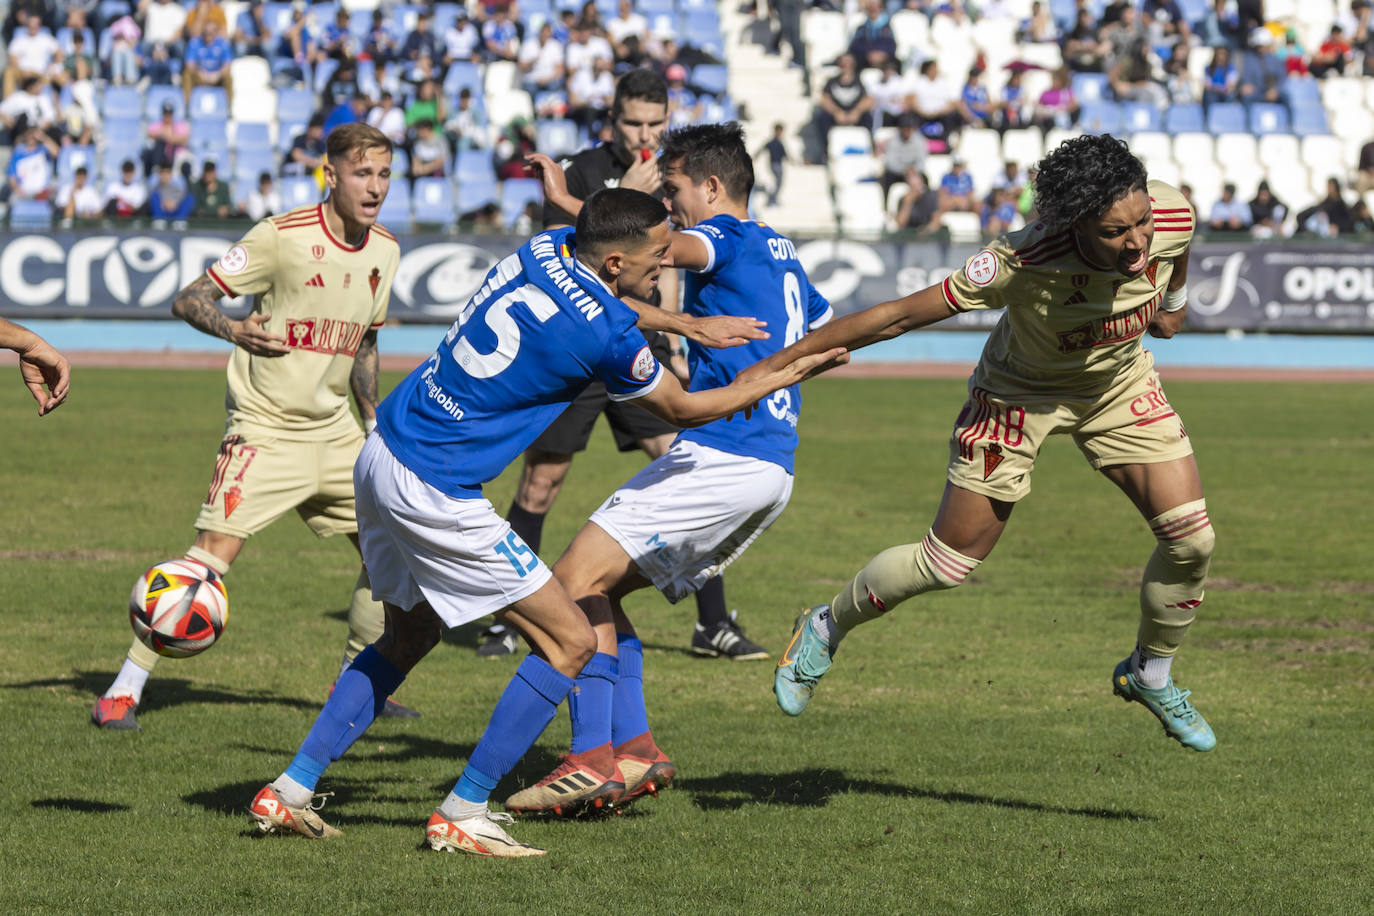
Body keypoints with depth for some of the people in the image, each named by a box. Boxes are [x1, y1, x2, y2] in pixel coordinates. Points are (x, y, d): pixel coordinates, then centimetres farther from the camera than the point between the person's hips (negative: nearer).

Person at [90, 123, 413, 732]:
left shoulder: (384, 251, 6)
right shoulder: (283, 237, -15)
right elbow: (187, 300, -15)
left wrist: (374, 417, 14)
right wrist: (234, 330, -33)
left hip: (333, 431, 7)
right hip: (265, 427, -7)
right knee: (214, 553, -17)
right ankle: (123, 690, -10)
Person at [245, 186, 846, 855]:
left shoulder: (545, 248, 3)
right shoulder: (602, 333, -19)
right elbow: (681, 409, 1)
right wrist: (788, 374, 12)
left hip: (380, 453, 9)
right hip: (434, 493, -9)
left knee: (411, 633, 26)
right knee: (570, 642, -1)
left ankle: (290, 789, 23)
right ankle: (462, 814, 1)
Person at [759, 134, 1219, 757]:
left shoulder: (1174, 218, -29)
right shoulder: (1021, 262, -41)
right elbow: (899, 316, -33)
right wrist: (778, 364, -29)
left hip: (1121, 387, 4)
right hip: (1019, 395, -4)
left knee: (1191, 538, -8)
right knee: (948, 565, 0)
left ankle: (1150, 675, 19)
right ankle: (827, 628, 29)